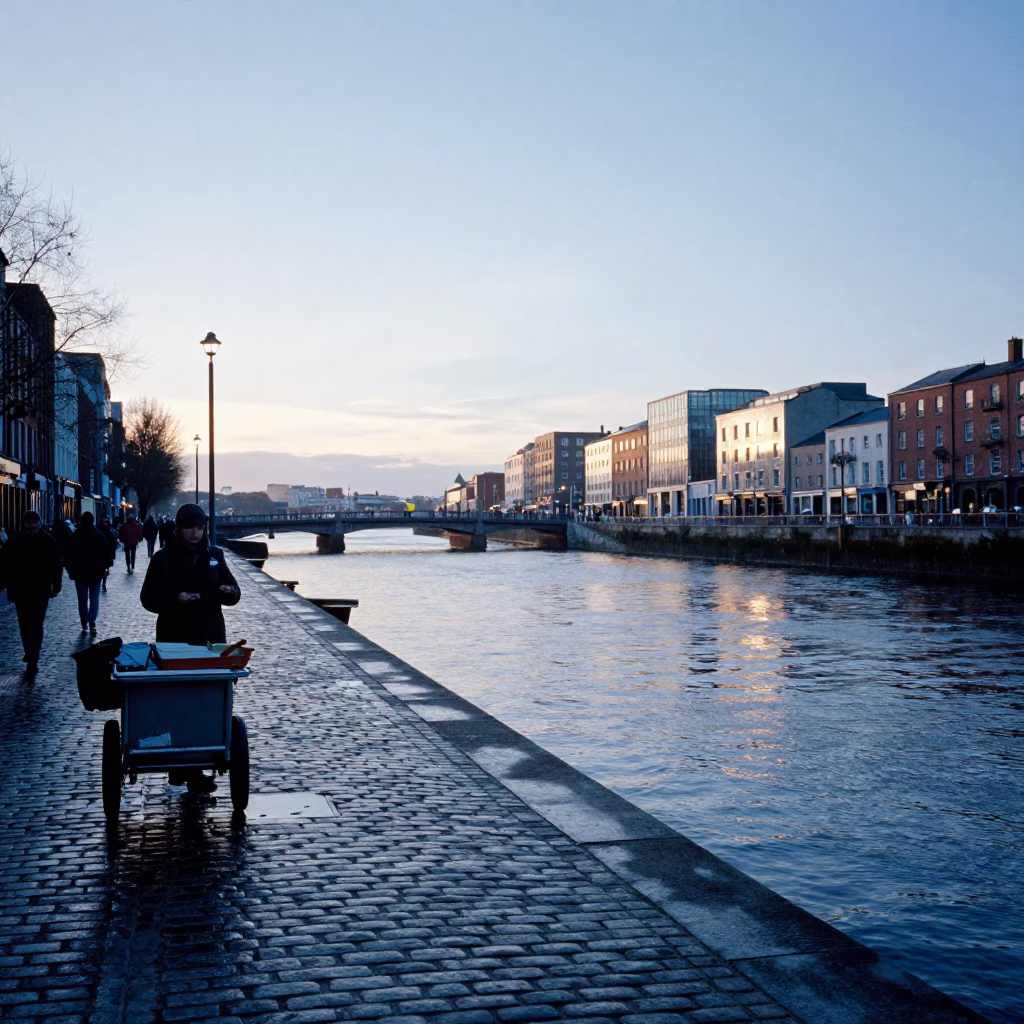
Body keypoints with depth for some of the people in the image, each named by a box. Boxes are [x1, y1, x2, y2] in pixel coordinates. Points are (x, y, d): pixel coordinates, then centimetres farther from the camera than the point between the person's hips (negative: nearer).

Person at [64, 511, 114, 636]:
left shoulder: (74, 537, -1)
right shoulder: (99, 536, -4)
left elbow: (68, 555, 1)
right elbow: (107, 553, -4)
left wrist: (71, 570, 8)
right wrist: (107, 565, 10)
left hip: (80, 573, 1)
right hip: (96, 572, 0)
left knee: (83, 600, 10)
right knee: (94, 599, 5)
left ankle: (84, 625, 9)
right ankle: (92, 622, -14)